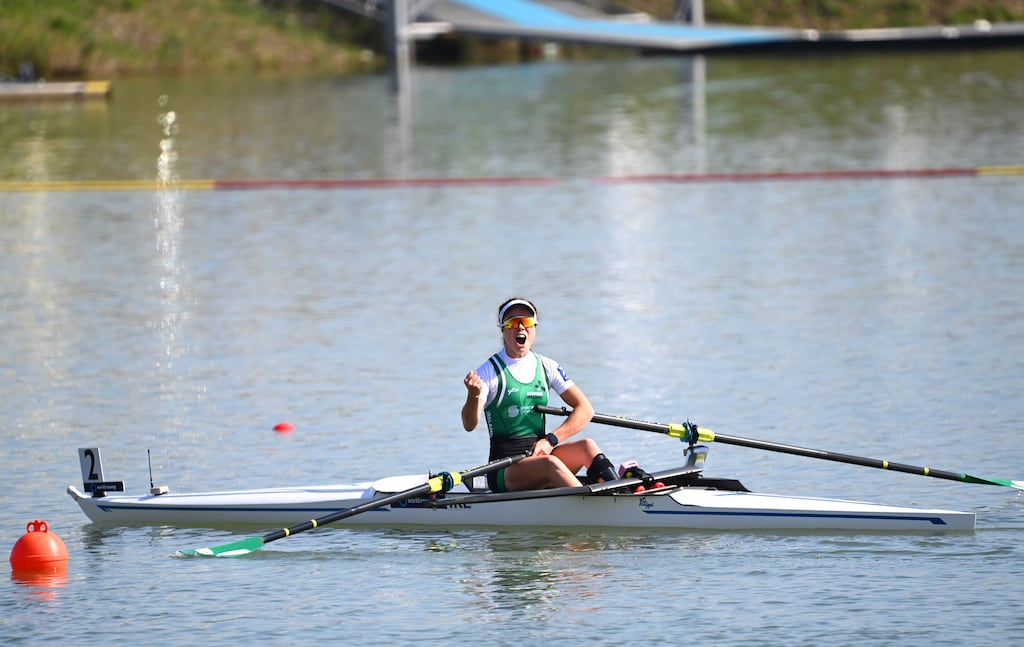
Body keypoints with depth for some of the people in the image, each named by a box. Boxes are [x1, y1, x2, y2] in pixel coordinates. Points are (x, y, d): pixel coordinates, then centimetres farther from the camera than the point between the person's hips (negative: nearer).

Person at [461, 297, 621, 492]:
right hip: (504, 472, -5)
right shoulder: (489, 372, -2)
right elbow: (470, 424, -14)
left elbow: (585, 410, 7)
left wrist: (551, 440, -8)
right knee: (549, 463, -34)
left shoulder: (547, 367, 11)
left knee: (587, 446, -22)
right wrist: (474, 396, -37)